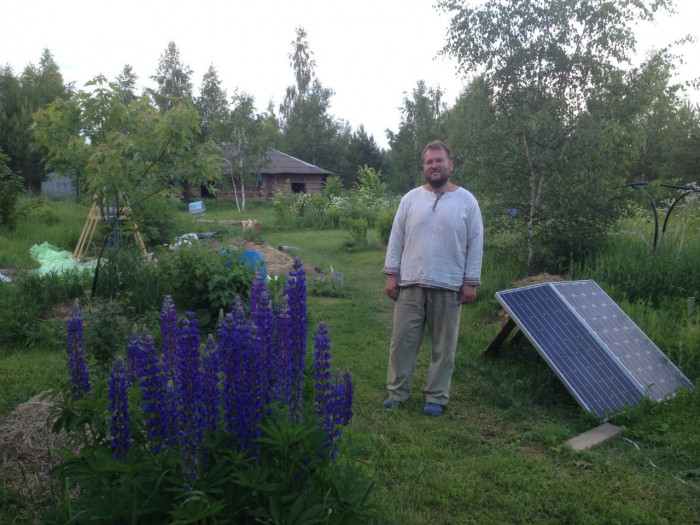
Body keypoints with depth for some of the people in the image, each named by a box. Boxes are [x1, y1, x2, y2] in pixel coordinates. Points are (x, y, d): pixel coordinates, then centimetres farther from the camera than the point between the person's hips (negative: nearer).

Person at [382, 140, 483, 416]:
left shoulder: (466, 201, 0)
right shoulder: (411, 198, 5)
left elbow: (475, 244, 0)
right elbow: (396, 238, 6)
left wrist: (470, 282, -4)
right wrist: (391, 274, 0)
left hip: (448, 287, -1)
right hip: (410, 284, 1)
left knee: (443, 345, 8)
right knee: (403, 339, 6)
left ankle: (436, 397, 21)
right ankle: (397, 391, 20)